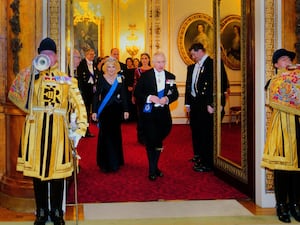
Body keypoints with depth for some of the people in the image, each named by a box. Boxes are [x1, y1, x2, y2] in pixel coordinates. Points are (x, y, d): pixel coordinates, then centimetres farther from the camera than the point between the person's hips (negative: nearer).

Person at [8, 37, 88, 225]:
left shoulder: (67, 80, 7)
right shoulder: (31, 76, 9)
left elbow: (79, 106, 3)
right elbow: (15, 93, -10)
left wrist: (79, 130, -6)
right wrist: (32, 71, -16)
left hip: (58, 132, 0)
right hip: (36, 131, 1)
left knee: (57, 172, 6)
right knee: (37, 170, 7)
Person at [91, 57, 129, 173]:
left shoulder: (120, 79, 4)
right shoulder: (101, 79, -2)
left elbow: (124, 95, 6)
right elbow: (96, 95, -1)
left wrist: (125, 110, -1)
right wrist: (94, 111, -6)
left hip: (116, 111, 2)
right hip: (104, 110, -2)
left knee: (115, 135, 8)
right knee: (105, 135, -1)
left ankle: (115, 162, 21)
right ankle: (105, 163, 8)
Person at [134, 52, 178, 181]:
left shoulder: (170, 77, 7)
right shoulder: (145, 75, -2)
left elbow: (175, 94, 7)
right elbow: (137, 93, -3)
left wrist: (167, 99, -13)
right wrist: (149, 97, -18)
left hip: (164, 113, 3)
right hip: (149, 112, -3)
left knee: (159, 141, 13)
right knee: (150, 140, -2)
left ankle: (155, 167, 30)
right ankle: (152, 170, 11)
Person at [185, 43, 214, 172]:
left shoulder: (211, 64, -10)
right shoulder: (192, 67, 15)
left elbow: (212, 85, -16)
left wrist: (210, 104, -19)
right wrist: (187, 103, 13)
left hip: (205, 104, -8)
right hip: (194, 103, 8)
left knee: (206, 133, -4)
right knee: (195, 130, 17)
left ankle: (207, 163, 3)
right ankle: (198, 156, 34)